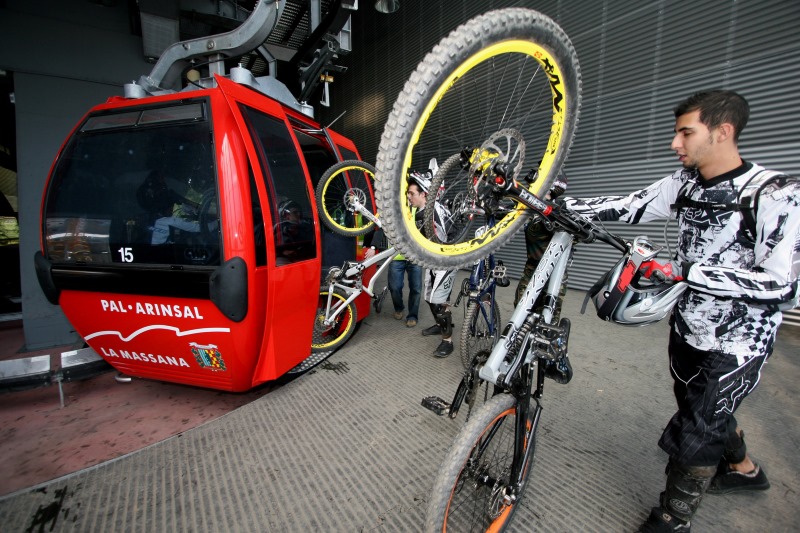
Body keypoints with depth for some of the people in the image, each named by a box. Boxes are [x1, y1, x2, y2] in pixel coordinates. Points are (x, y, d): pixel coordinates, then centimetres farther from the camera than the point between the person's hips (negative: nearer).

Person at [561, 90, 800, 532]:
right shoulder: (685, 184, -1)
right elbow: (624, 208, -7)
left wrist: (680, 271, -31)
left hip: (735, 343, -6)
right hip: (687, 328, 6)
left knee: (693, 438, 0)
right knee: (706, 412, 26)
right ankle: (744, 469, 56)